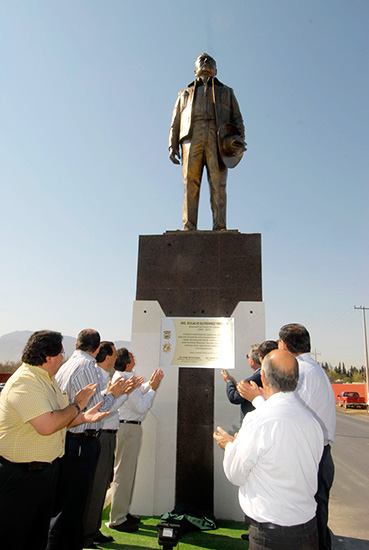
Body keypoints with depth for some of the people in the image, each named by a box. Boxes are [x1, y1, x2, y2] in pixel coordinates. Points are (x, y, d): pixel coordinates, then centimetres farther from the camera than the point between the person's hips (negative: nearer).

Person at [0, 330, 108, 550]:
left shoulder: (47, 379, 9)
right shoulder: (25, 382, -24)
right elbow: (47, 426, -32)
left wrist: (84, 417, -2)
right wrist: (77, 405, -18)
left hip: (47, 470, 9)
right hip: (20, 476, -9)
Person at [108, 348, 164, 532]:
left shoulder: (119, 377, 8)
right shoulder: (126, 381, -24)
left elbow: (136, 393, 20)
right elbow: (142, 407, -21)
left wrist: (150, 383, 9)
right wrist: (153, 388, -12)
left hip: (128, 426, 11)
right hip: (128, 428, -11)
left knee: (128, 470, 20)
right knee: (123, 472, 0)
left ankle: (123, 512, 33)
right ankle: (117, 519, 13)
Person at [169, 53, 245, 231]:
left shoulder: (226, 92, 31)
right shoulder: (185, 94, 33)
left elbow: (237, 119, 18)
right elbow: (175, 123, 22)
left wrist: (239, 138, -3)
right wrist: (172, 146, 4)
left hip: (218, 138, 0)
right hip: (192, 138, 1)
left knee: (218, 185, -14)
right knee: (190, 185, -12)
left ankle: (220, 229, -19)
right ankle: (188, 228, -17)